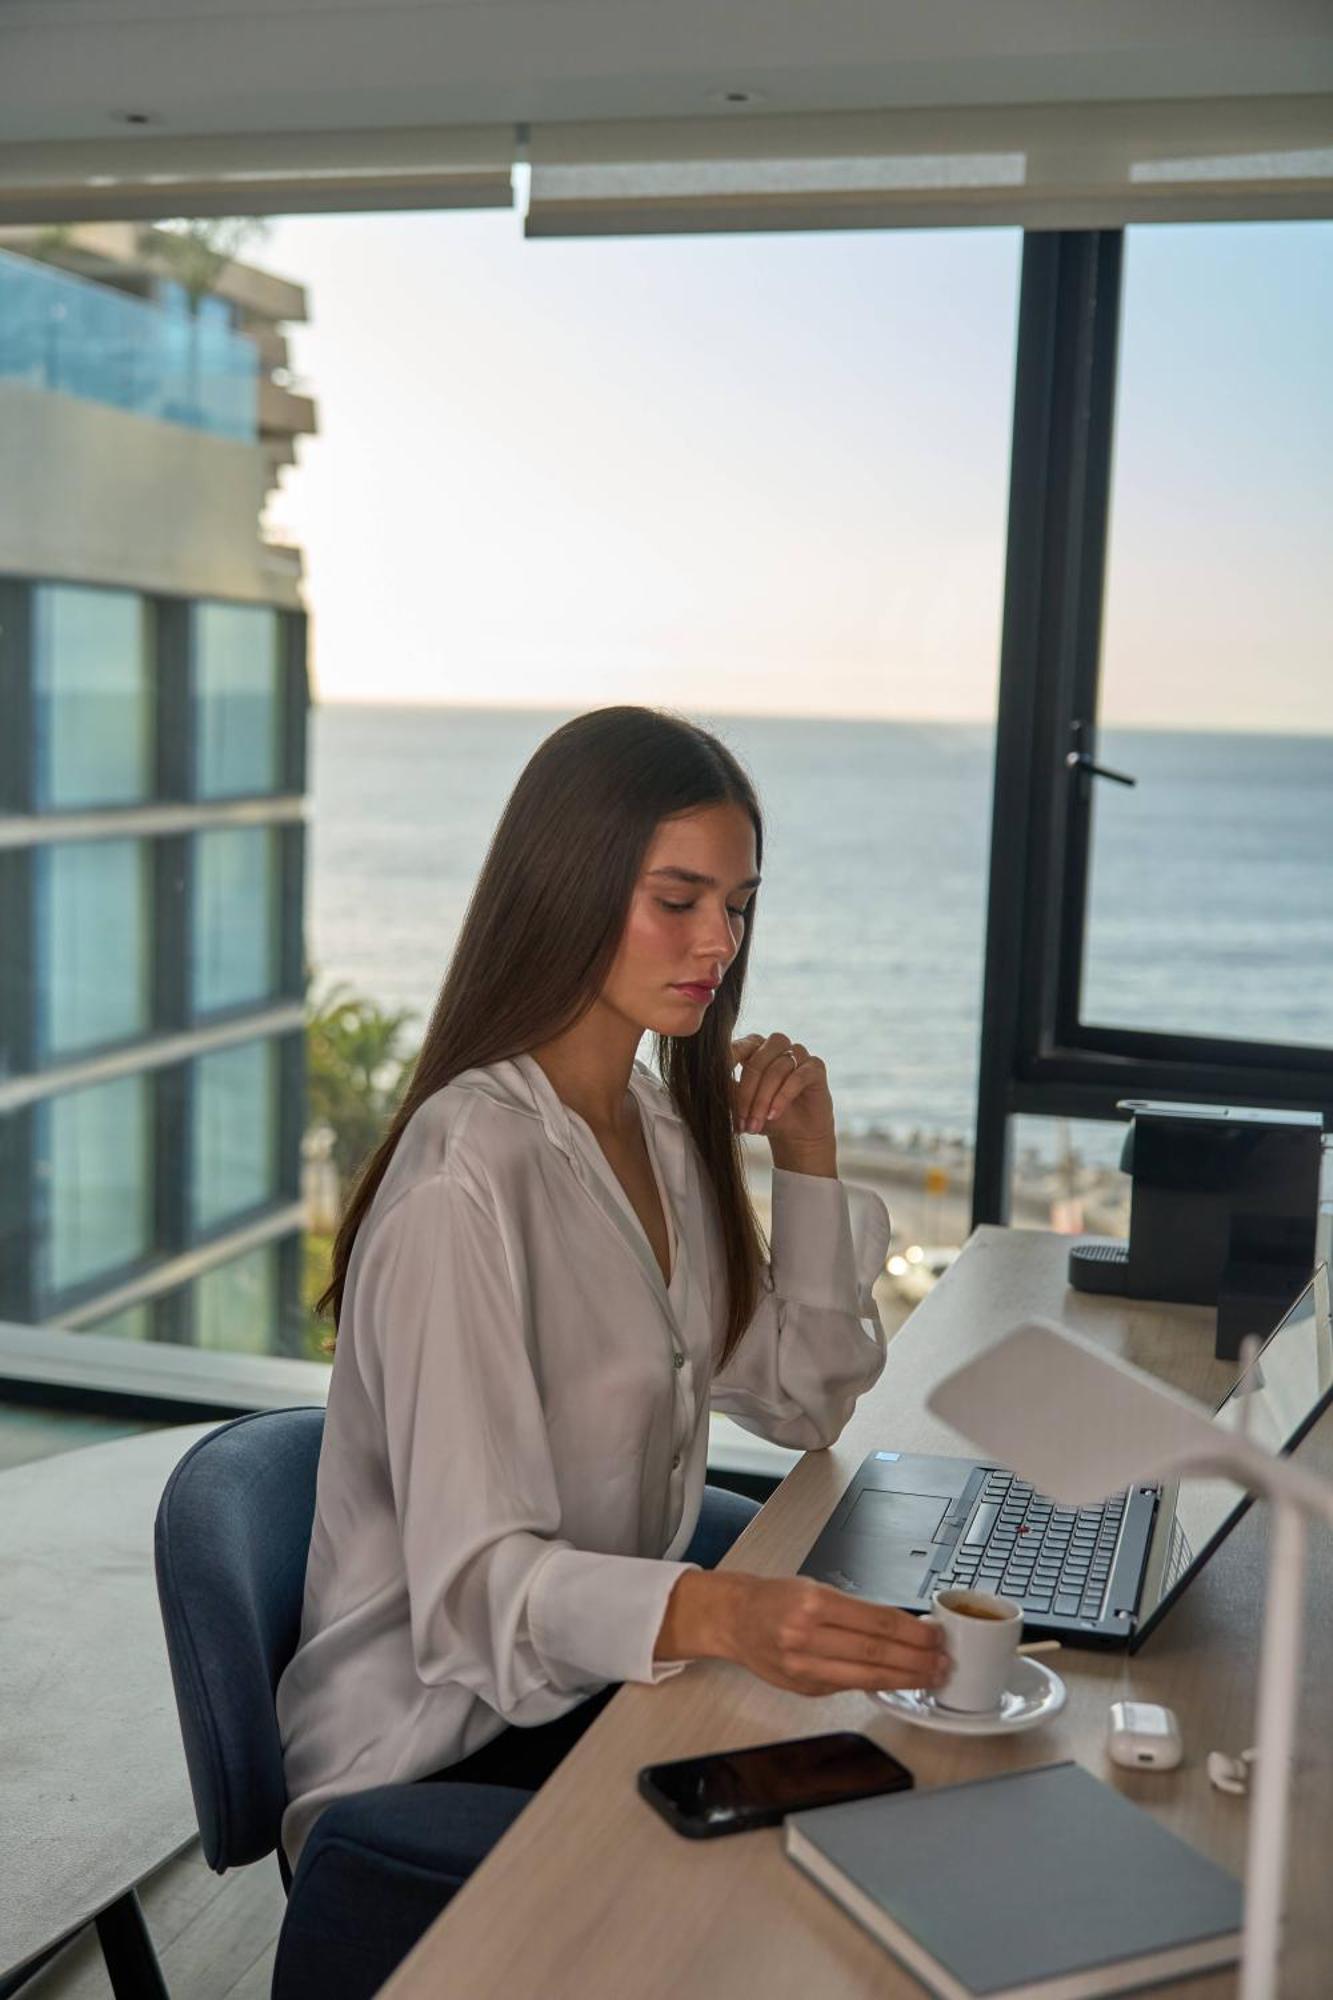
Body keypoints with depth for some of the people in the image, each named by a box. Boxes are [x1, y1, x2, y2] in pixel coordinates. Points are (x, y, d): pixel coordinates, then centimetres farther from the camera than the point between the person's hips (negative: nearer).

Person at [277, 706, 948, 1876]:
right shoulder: (469, 1178, -24)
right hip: (450, 1744, -9)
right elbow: (476, 1581, -28)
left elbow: (805, 1403, 11)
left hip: (609, 1666, 9)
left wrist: (808, 1155, -1)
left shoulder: (659, 1123, 5)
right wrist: (718, 1616, -46)